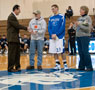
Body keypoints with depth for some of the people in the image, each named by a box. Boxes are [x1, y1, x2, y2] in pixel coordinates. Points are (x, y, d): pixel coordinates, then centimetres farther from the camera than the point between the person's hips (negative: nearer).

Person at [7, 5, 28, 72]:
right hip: (12, 38, -10)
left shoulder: (14, 17, 17)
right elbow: (17, 26, -17)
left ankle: (17, 66, 20)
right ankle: (10, 68, 2)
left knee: (17, 53, 12)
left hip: (15, 38, 10)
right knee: (12, 54, -4)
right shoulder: (11, 17, -14)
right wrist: (26, 28, -9)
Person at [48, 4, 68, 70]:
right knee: (54, 52, 7)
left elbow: (62, 27, -11)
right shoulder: (51, 18, 13)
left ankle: (65, 64, 6)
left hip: (60, 37, -5)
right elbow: (49, 28, 9)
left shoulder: (62, 17, -3)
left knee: (61, 51, -6)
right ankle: (57, 64, 17)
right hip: (52, 37, 6)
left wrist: (56, 34, -16)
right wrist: (52, 35, -8)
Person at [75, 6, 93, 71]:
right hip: (78, 36, 7)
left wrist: (79, 25, -14)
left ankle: (89, 67, -2)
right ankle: (82, 66, 14)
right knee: (80, 52, 8)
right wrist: (76, 25, -1)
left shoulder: (88, 18, -5)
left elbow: (88, 28, -12)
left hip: (85, 37, -7)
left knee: (85, 51, -9)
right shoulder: (79, 18, 15)